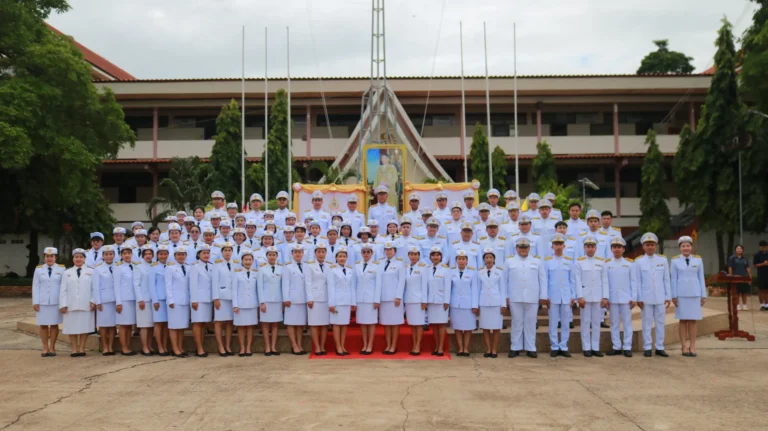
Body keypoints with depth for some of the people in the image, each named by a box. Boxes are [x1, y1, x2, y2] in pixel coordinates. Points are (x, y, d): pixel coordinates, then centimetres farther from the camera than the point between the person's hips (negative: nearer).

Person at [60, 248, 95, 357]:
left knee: (84, 327, 2)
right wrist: (63, 305, -3)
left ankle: (81, 348, 11)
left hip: (86, 305, -1)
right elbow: (63, 290, 5)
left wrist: (93, 301, -10)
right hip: (71, 305, 1)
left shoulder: (91, 272, 5)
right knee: (72, 327, 3)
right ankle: (74, 349, 10)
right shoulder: (67, 273, 10)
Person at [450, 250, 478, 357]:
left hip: (468, 303, -1)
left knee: (468, 327, 3)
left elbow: (474, 289, -4)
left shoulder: (472, 271, -3)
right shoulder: (451, 271, 1)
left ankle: (466, 349, 12)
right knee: (457, 327, 5)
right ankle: (460, 348, 12)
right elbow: (448, 287, 3)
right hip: (455, 303, 2)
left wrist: (475, 305, -7)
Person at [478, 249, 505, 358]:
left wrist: (503, 304, -3)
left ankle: (494, 350, 9)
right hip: (484, 303, 2)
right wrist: (476, 304, 5)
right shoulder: (480, 272, 6)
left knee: (496, 327, 1)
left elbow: (502, 288, 1)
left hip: (496, 302, -2)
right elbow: (478, 288, 8)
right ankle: (488, 349, 11)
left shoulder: (499, 271, 1)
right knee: (485, 327, 4)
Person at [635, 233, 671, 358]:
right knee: (647, 323, 3)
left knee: (660, 323, 6)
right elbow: (637, 281, 0)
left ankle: (659, 347, 14)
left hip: (660, 298, 2)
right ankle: (647, 348, 9)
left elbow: (666, 280, 6)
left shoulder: (663, 260, 4)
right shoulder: (639, 261, 0)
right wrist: (639, 298, -3)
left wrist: (668, 296, 3)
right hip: (646, 298, -2)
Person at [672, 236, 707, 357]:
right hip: (681, 295, -1)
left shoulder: (698, 259, 4)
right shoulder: (675, 261, 0)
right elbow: (673, 279, 0)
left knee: (693, 321, 2)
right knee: (683, 320, 2)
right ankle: (684, 347, 6)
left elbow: (701, 278, 6)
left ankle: (692, 347, 7)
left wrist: (703, 295, 4)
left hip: (695, 294, 1)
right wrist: (674, 296, -3)